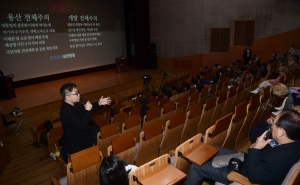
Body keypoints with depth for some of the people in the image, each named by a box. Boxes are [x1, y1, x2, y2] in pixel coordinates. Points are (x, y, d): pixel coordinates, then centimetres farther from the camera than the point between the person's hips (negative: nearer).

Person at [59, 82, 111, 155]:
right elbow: (82, 126, -32)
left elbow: (84, 108, 15)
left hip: (82, 135, 8)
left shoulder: (73, 104, -2)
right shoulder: (66, 111, -29)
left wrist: (99, 104, 3)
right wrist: (87, 110, -27)